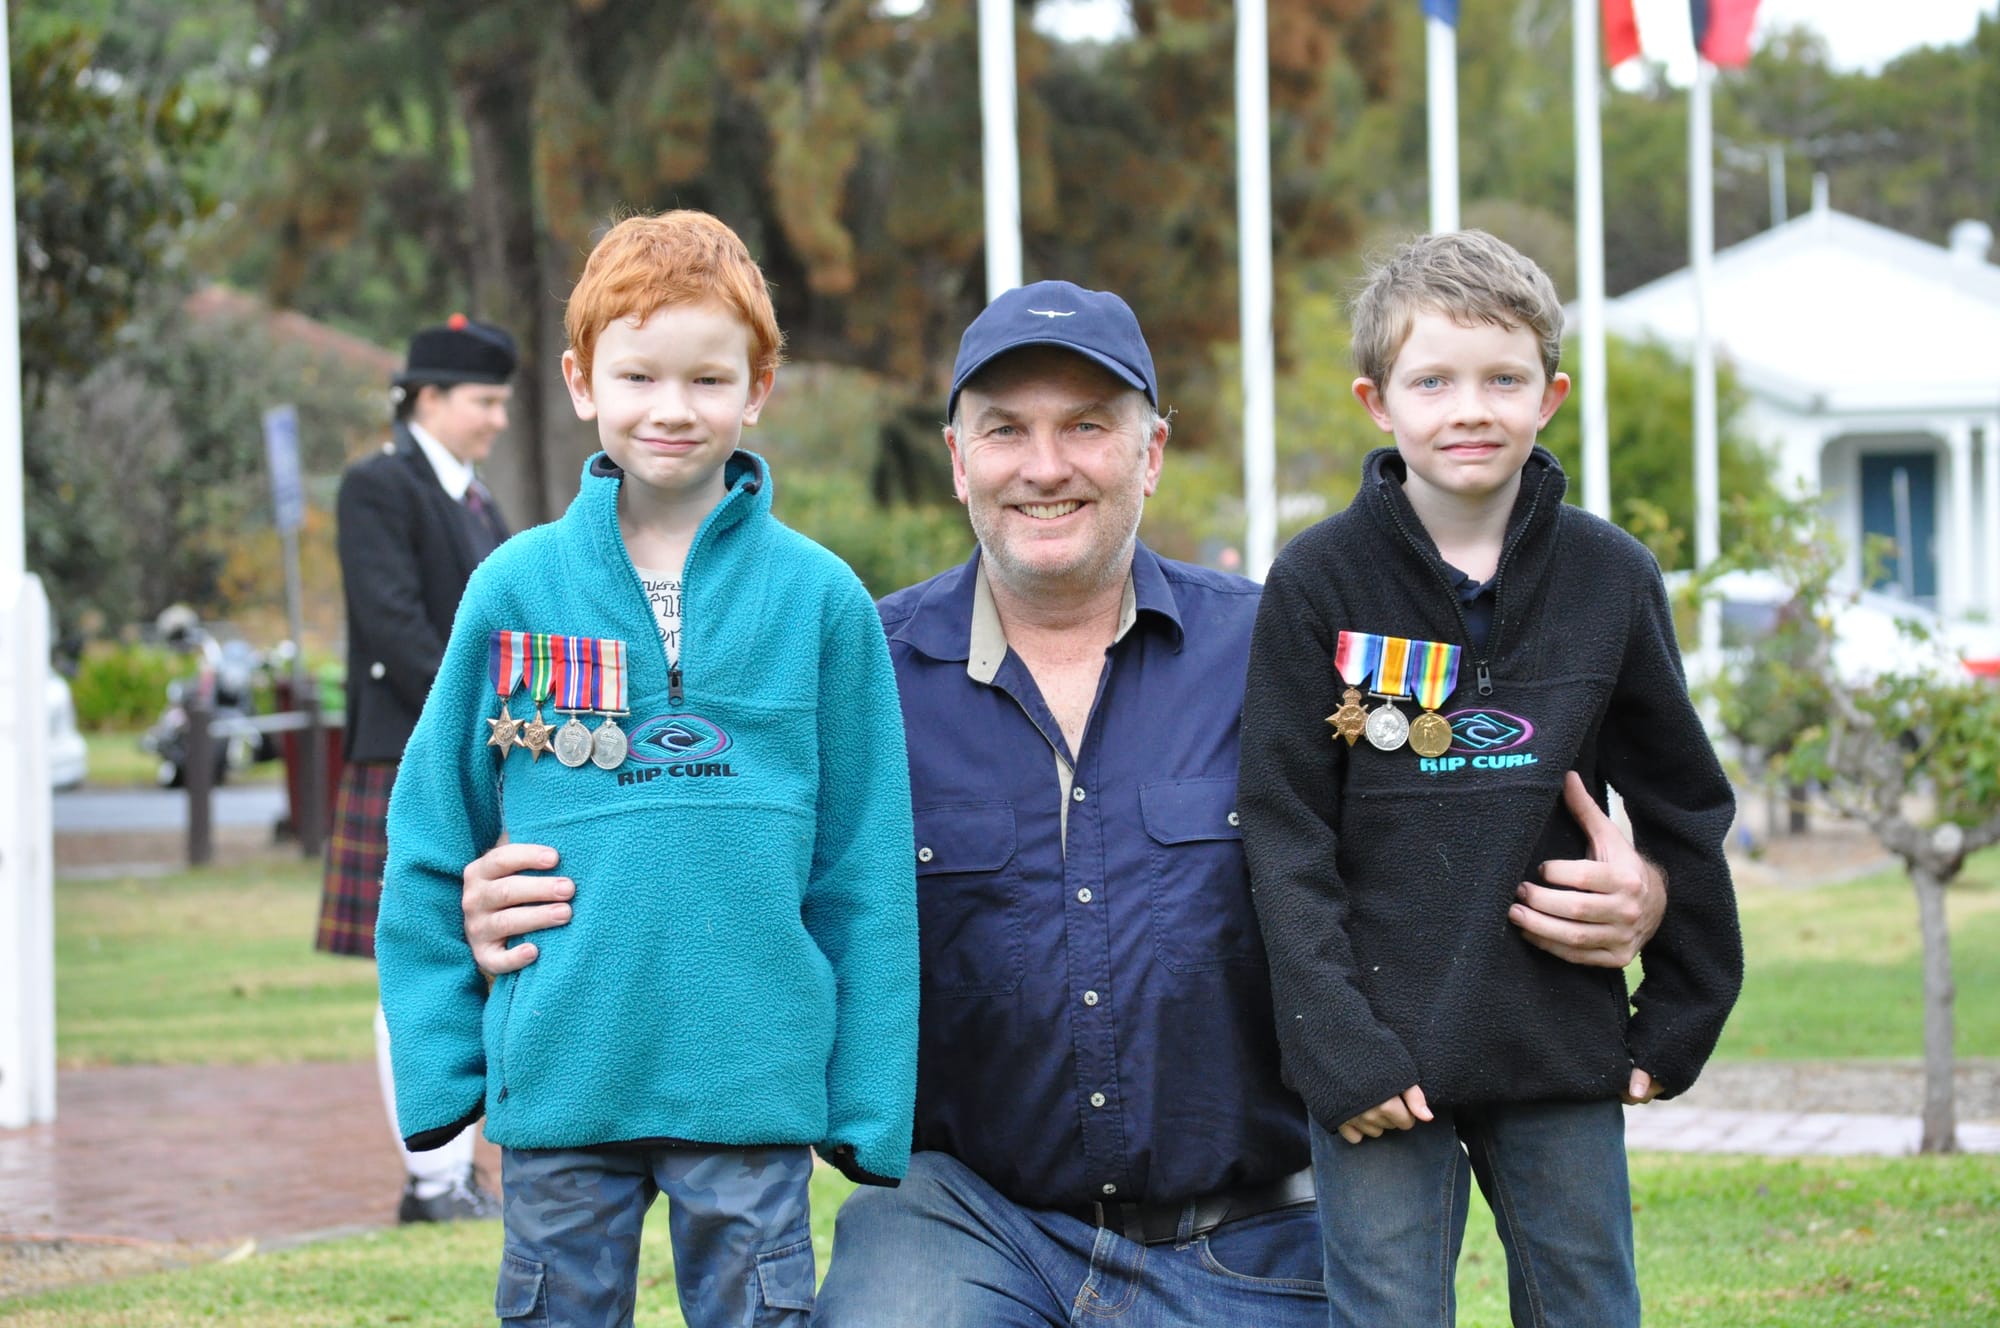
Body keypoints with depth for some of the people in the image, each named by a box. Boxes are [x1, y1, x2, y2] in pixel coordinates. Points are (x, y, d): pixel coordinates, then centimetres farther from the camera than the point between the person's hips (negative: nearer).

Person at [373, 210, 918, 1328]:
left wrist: (870, 1103, -1)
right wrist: (436, 1058, 2)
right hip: (556, 1069, 1)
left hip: (754, 1078, -1)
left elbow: (864, 868, 2)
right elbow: (433, 840, 7)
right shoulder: (516, 589, 2)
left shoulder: (820, 597, 0)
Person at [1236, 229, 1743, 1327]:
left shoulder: (1611, 577, 3)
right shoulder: (1319, 583, -3)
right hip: (1382, 1061, -2)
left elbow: (1685, 811, 11)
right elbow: (1286, 838, -4)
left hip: (1565, 1066, 2)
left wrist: (1679, 1022, 10)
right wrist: (1338, 1050, -11)